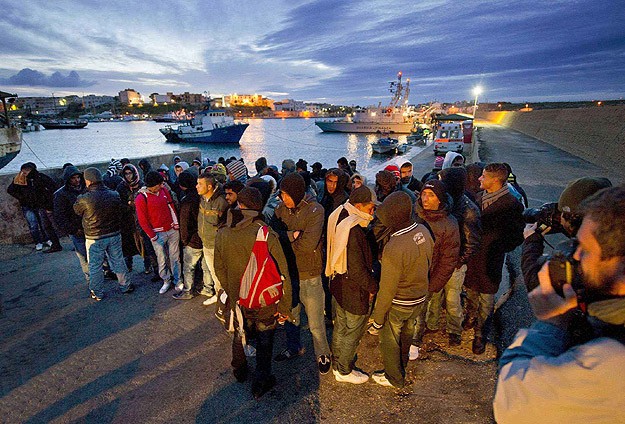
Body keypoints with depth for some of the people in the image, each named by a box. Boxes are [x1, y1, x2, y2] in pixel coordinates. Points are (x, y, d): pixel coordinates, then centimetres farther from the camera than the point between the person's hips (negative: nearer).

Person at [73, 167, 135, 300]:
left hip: (94, 238, -3)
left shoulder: (83, 199, -19)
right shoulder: (114, 195, -9)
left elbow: (76, 212, 2)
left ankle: (98, 293, 25)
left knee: (95, 266, 12)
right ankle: (125, 286, 28)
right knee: (118, 261, 16)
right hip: (114, 235, 3)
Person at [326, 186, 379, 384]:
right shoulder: (353, 231, -32)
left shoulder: (339, 216, -2)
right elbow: (357, 269, -27)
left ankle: (337, 364, 45)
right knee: (353, 331, 13)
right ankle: (344, 371, 34)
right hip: (354, 290, -9)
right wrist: (373, 287, -11)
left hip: (338, 283, 9)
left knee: (340, 327, 25)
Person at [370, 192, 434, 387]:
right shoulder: (424, 231, -13)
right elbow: (428, 263, 3)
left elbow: (387, 289, -26)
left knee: (389, 340, 19)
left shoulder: (393, 248, -36)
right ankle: (402, 365, 56)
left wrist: (378, 317, -11)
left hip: (398, 304, -7)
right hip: (420, 299, 7)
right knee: (406, 333, 30)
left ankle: (395, 378, 41)